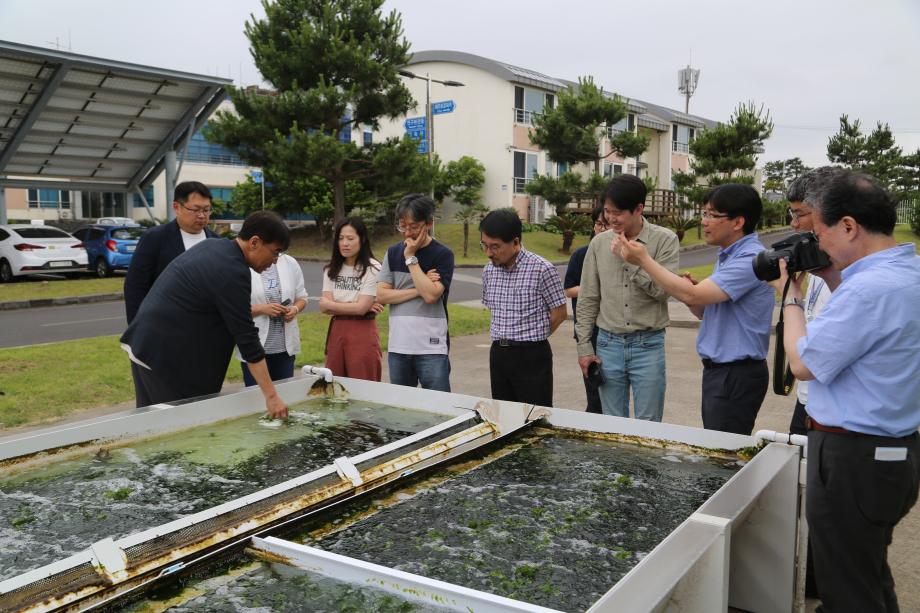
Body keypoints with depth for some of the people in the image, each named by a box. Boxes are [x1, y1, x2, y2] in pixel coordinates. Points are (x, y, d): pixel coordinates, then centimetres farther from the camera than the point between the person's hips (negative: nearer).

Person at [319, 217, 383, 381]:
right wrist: (355, 306, -12)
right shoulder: (332, 269, 8)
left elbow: (361, 308, -14)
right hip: (336, 332, 5)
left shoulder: (373, 268, -9)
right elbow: (324, 306, -2)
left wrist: (331, 304, -1)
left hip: (362, 335, -5)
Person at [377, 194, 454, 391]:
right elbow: (381, 295, 1)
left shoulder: (442, 255, -4)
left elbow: (431, 295, -18)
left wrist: (410, 257, -11)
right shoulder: (393, 252, 9)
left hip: (431, 349, -4)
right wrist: (418, 290, -10)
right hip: (397, 347, 4)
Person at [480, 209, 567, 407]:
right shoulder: (489, 271, 6)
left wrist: (532, 337, 4)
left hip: (532, 356, -6)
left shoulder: (542, 269, -13)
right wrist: (503, 338, 10)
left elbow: (559, 313, -6)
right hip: (498, 354, 6)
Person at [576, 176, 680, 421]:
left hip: (648, 345, -2)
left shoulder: (665, 240, -5)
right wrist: (584, 346, 5)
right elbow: (588, 299, 7)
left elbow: (663, 290, -14)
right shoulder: (599, 243, 3)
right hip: (609, 344, 3)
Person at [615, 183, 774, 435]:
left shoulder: (751, 259, -19)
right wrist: (693, 302, -4)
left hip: (737, 374, -9)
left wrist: (644, 260, -18)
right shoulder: (726, 256, 13)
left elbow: (692, 295, -24)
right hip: (717, 368, 9)